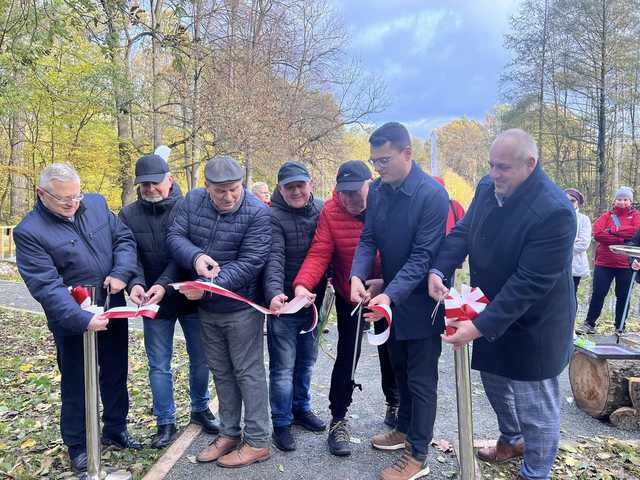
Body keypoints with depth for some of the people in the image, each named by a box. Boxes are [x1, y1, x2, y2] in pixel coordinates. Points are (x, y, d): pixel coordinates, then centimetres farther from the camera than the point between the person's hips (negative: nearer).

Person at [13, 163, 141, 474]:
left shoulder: (96, 204, -1)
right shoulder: (29, 232, -16)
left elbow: (125, 239, 4)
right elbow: (47, 286, -23)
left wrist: (122, 273, -15)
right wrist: (82, 319, -34)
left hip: (114, 311, 5)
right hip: (73, 323, -5)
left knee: (116, 375, 18)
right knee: (76, 384, 11)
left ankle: (115, 430, 39)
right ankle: (77, 445, 32)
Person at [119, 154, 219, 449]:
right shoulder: (129, 214, 1)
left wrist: (165, 284, -30)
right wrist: (135, 283, -26)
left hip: (190, 297, -1)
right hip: (154, 303, 2)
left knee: (200, 358, 12)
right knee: (159, 366, 10)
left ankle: (200, 409, 35)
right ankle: (165, 423, 26)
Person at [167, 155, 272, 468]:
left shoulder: (258, 213, -18)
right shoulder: (192, 201, -1)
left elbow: (250, 263, -22)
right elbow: (175, 237, -4)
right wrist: (195, 257, -26)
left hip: (241, 307, -6)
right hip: (206, 308, 6)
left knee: (248, 372, 4)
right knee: (221, 372, 17)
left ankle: (257, 442, 18)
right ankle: (229, 434, 33)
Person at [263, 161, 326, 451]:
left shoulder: (322, 209, 1)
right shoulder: (273, 217, -15)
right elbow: (274, 259, -27)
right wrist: (274, 293, -41)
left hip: (313, 300, 5)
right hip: (284, 304, -5)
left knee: (306, 361, 20)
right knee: (283, 368, 3)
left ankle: (301, 409, 40)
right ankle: (281, 424, 22)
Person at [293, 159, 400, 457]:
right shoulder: (331, 212, -16)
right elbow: (319, 254, -21)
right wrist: (302, 284, -37)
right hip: (348, 297, -1)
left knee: (390, 352, 16)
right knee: (347, 356, -1)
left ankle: (394, 406, 40)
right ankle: (338, 420, 16)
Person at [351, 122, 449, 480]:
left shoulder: (433, 194, -21)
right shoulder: (377, 190, 0)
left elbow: (422, 256, -24)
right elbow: (368, 239, 0)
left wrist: (391, 295, -32)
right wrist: (358, 276, -18)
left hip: (421, 302, -7)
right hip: (391, 297, 7)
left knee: (421, 379, 6)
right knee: (401, 370, 21)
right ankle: (406, 430, 41)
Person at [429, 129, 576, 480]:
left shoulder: (554, 211, -28)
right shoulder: (488, 187, -6)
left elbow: (529, 283, -30)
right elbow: (463, 231, -1)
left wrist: (480, 326, -31)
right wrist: (439, 269, -19)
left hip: (531, 326, -7)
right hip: (490, 313, 8)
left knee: (535, 405, 10)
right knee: (495, 383, 26)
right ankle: (512, 439, 54)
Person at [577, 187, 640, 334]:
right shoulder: (607, 216, 6)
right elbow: (597, 234, -12)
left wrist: (613, 230, -15)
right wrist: (622, 240, -17)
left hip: (626, 264, 0)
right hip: (604, 262, 0)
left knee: (623, 296, 8)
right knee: (598, 293, 2)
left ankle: (620, 327, 20)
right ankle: (589, 324, 9)